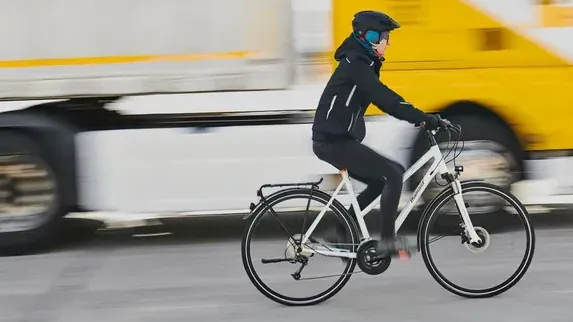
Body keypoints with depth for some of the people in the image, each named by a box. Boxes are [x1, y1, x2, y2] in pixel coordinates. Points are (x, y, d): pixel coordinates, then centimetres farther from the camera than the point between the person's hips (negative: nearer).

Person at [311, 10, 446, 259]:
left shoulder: (362, 65, 16)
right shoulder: (355, 65, -16)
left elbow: (383, 100, 18)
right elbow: (385, 99, -25)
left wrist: (420, 118, 8)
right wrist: (425, 119, -27)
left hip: (336, 140, 10)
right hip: (333, 141, -10)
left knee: (379, 182, 18)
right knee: (393, 174, -13)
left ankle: (340, 233, 20)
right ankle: (387, 240, -8)